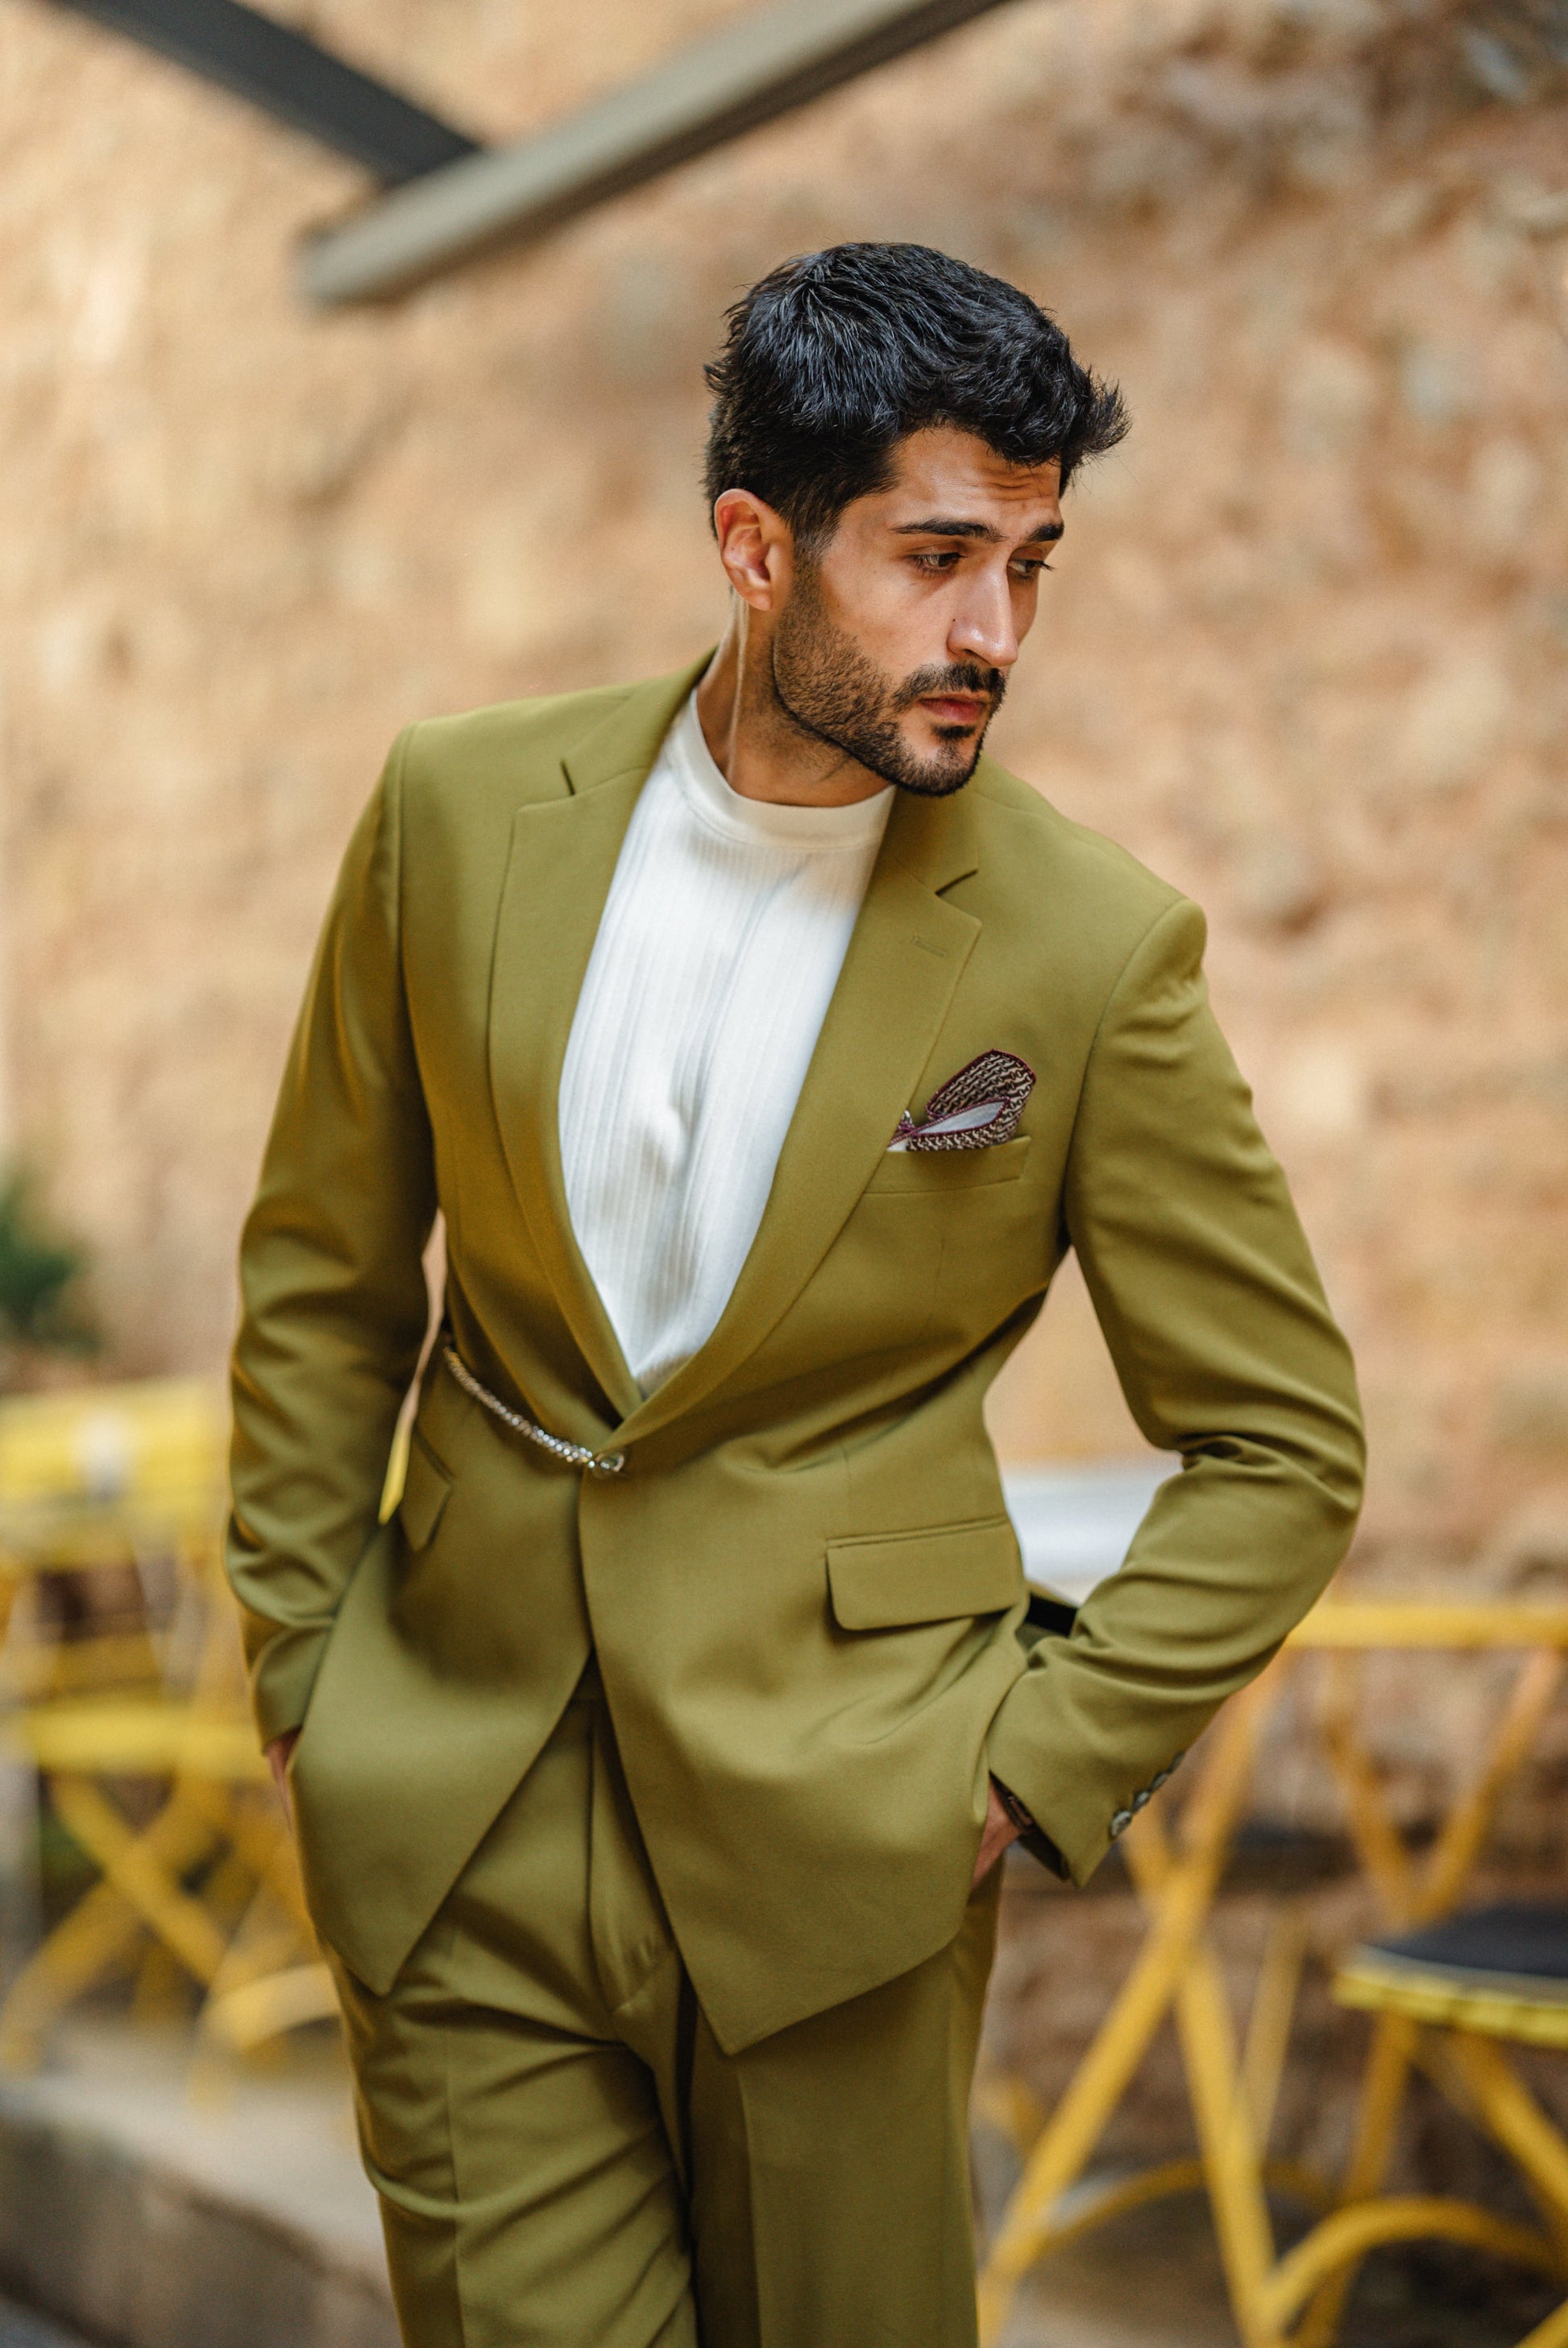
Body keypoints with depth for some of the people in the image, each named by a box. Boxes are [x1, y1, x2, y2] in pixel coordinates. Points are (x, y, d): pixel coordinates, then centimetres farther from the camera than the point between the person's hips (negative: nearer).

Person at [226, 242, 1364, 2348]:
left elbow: (1279, 1443, -2)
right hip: (461, 1824, 2)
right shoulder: (463, 814, -3)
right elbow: (325, 1273, 8)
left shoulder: (1094, 951, -10)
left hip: (836, 1830, -1)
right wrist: (302, 1661, 6)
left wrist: (1040, 1772, -7)